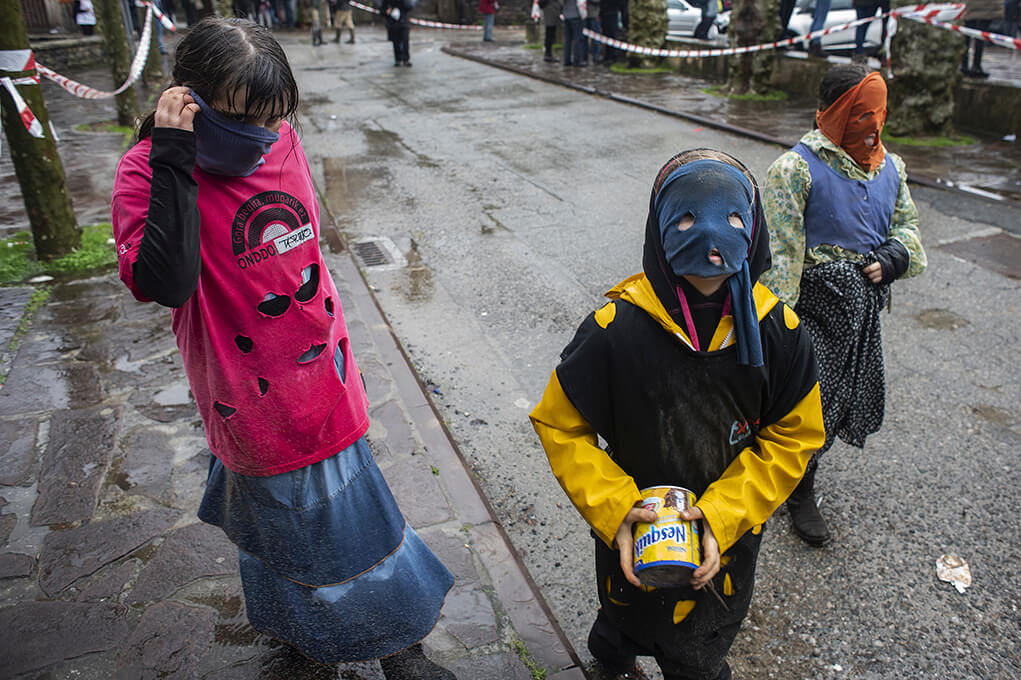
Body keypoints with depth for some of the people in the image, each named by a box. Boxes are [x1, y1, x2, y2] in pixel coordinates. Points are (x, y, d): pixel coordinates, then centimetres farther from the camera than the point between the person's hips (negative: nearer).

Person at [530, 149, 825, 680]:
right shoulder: (616, 329, -26)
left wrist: (722, 516, -19)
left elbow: (793, 437, -9)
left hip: (728, 537, 2)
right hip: (632, 537, -1)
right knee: (622, 633, 29)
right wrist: (613, 511, -23)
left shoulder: (779, 332, -18)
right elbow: (560, 424, -15)